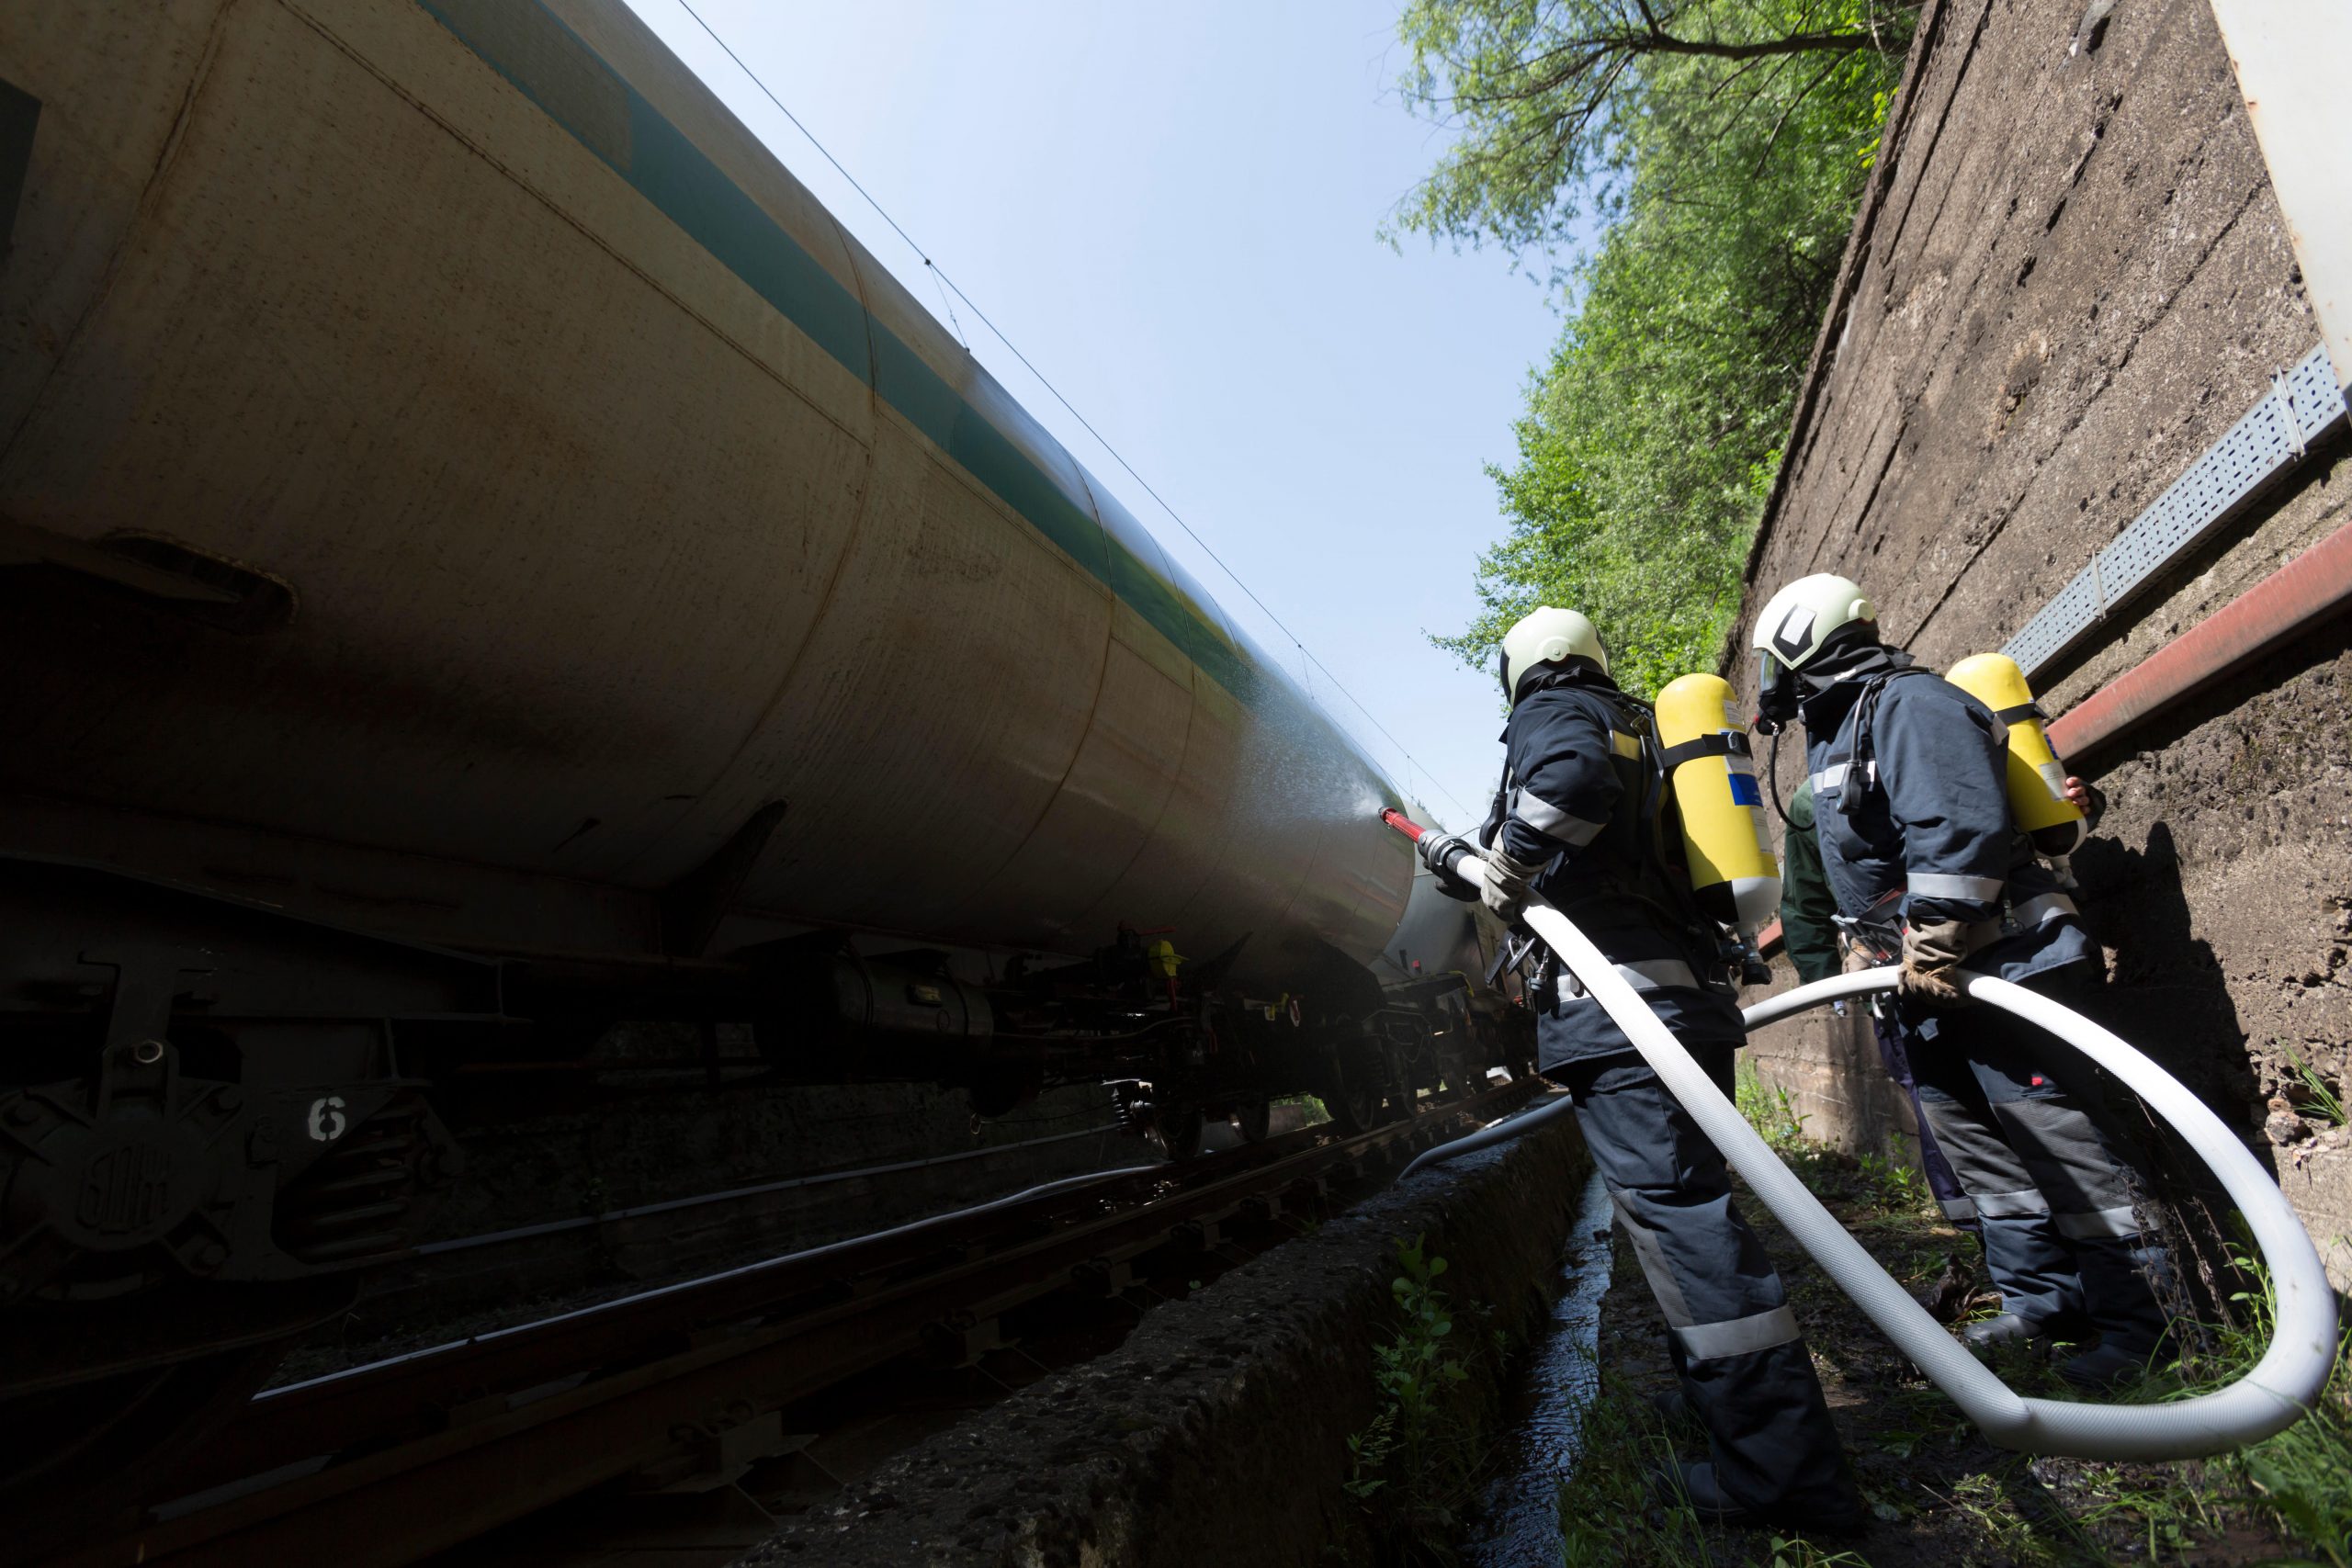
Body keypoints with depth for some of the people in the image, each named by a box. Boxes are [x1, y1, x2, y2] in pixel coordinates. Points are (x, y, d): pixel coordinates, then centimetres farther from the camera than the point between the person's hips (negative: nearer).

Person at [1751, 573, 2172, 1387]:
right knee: (1974, 1140, 14)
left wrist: (1932, 946, -27)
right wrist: (1883, 952, 25)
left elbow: (1958, 831, -26)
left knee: (2055, 1137, -6)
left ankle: (2140, 1318, 7)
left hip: (2001, 968, -10)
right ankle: (2041, 1302, 25)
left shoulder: (1910, 703, -14)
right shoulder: (1835, 733, 17)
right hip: (1931, 978, 10)